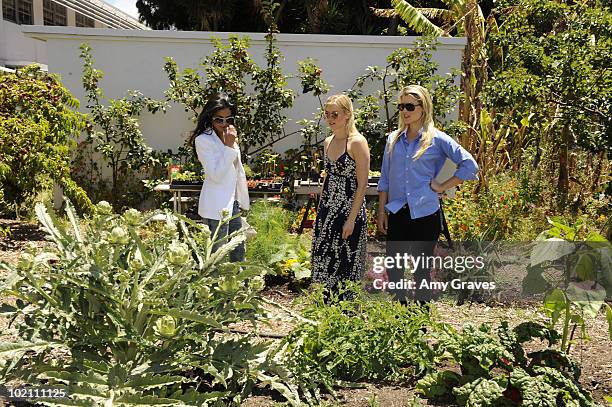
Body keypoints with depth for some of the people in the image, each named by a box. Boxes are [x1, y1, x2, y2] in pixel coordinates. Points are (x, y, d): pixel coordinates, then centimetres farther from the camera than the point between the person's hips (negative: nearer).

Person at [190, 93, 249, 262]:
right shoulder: (203, 140, -15)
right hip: (216, 206, -8)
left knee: (238, 251, 18)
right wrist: (229, 146, -24)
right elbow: (216, 175, -22)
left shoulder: (229, 136, 10)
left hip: (233, 202, 8)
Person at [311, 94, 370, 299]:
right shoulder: (328, 142, 10)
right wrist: (320, 209, 16)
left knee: (345, 267, 2)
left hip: (348, 212, -7)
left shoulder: (357, 142, -12)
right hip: (327, 211, 7)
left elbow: (362, 185, -14)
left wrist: (351, 219, -17)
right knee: (324, 263, 10)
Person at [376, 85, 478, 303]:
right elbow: (385, 179, 11)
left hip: (425, 213, -4)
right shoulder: (393, 139, 8)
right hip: (397, 213, 4)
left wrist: (442, 186, -8)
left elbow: (469, 165, -7)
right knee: (392, 268, 7)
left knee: (420, 269, 7)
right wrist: (381, 211, 8)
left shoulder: (437, 139, -5)